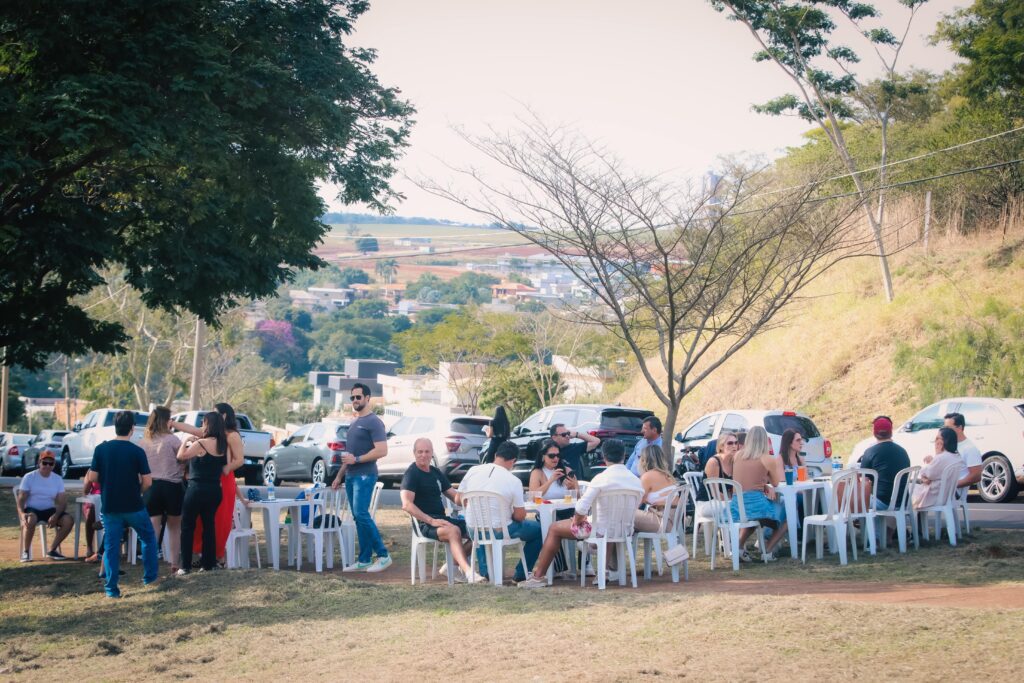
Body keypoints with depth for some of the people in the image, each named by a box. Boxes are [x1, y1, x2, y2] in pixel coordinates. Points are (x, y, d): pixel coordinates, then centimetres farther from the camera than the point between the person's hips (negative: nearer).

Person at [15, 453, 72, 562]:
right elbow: (21, 499, -9)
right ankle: (25, 552, -23)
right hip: (32, 509, -4)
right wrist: (22, 513, -31)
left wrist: (56, 516, -22)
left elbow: (62, 502, -1)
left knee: (68, 520, -22)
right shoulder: (29, 477, -4)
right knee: (30, 520, -40)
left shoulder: (58, 479, 5)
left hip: (49, 510, 4)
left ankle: (52, 550, -9)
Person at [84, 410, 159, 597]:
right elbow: (147, 482, -10)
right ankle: (150, 575, 23)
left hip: (109, 506, 2)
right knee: (148, 538, 19)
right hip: (133, 506, -2)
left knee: (111, 546, 6)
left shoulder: (101, 449, -4)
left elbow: (92, 477, -3)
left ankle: (111, 588, 2)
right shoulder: (137, 452, -10)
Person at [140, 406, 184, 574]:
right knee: (174, 527, 14)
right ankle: (174, 564, 18)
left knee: (152, 529, 1)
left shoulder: (143, 442, 3)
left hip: (151, 487, 2)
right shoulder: (172, 440, -9)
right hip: (172, 486, -2)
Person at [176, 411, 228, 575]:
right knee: (209, 525, 12)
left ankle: (185, 566, -1)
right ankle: (207, 563, 13)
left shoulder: (201, 444, -16)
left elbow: (180, 456, -14)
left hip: (197, 489, -6)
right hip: (215, 490, 6)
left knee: (187, 527, 2)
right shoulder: (223, 445, 3)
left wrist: (186, 441, 4)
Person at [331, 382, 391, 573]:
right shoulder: (354, 423, 19)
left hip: (364, 476, -9)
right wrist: (339, 476, 22)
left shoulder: (373, 422, -8)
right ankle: (364, 560, 9)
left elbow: (382, 451, -17)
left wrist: (356, 459, -16)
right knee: (358, 517, 7)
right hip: (351, 476, 9)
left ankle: (383, 555, -11)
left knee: (361, 514, -17)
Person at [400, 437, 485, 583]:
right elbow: (407, 505, -18)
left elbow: (455, 496, 21)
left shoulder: (436, 473, 19)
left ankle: (452, 565, 2)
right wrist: (431, 520, -27)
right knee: (453, 530, -35)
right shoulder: (411, 474, -5)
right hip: (424, 523, -8)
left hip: (441, 519, 8)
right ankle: (468, 572, -47)